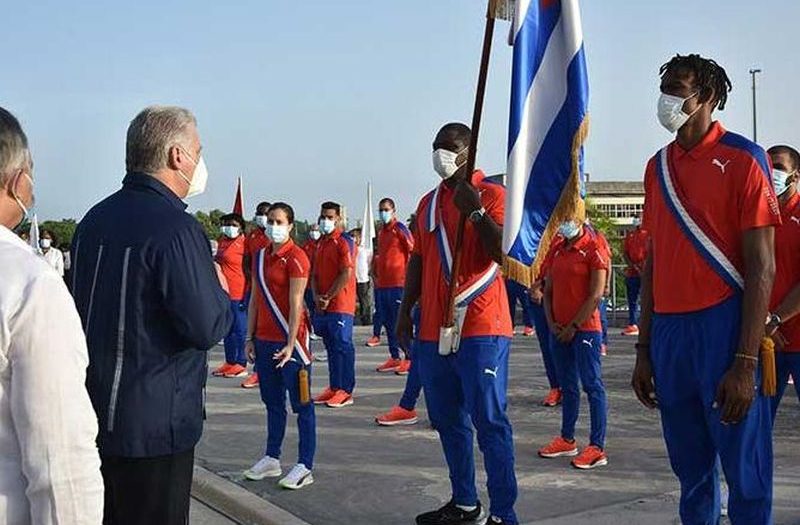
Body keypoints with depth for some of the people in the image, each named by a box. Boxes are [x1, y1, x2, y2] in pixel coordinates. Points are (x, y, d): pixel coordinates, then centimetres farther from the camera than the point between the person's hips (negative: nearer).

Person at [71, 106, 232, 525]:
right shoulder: (175, 228, -19)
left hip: (91, 413, 8)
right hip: (151, 425, -8)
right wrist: (219, 290, 0)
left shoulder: (94, 220, 8)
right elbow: (207, 328, -21)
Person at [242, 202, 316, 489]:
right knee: (272, 402, 16)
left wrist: (290, 344, -19)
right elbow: (255, 300, 16)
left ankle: (305, 466, 3)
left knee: (301, 403, 0)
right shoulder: (260, 257, 13)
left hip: (289, 339, -8)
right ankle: (272, 459, 27)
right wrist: (250, 337, 12)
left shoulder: (295, 257, -10)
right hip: (264, 340, 8)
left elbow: (295, 303, -15)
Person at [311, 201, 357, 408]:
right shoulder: (321, 242, 16)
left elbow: (346, 275, -16)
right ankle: (334, 387, 20)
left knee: (343, 346, -4)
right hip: (322, 305, 8)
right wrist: (317, 296, 0)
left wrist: (328, 297, -13)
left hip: (340, 305, -8)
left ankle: (346, 391, 1)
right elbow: (315, 273, 16)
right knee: (331, 347, 13)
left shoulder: (345, 242, -9)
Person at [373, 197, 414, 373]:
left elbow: (413, 250, -10)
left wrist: (407, 272, -13)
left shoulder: (400, 229, -7)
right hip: (382, 284, 8)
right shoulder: (381, 231, 17)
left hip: (398, 283, -8)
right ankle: (394, 358, 18)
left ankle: (410, 359, -1)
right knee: (388, 323, 11)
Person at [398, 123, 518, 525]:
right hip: (434, 329, 7)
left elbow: (505, 253, -14)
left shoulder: (492, 195, -2)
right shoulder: (428, 203, 18)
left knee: (489, 421, -7)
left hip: (480, 329, -7)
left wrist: (476, 212, -23)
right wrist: (405, 311, 16)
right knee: (447, 421, 13)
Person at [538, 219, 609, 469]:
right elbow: (548, 290, 15)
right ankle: (567, 439, 24)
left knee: (592, 385, -4)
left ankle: (597, 447, -2)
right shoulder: (557, 250, 13)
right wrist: (551, 323, 2)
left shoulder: (594, 249, -8)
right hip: (559, 329, 7)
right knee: (567, 386, 14)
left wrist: (574, 326, -11)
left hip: (585, 329, -7)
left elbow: (596, 295, -13)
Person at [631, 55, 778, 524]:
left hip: (723, 325, -5)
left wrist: (746, 362, -16)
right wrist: (644, 349, 13)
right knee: (690, 468, 14)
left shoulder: (742, 159, -5)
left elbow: (762, 266, -10)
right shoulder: (658, 167, 13)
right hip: (668, 329, 6)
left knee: (745, 472, 1)